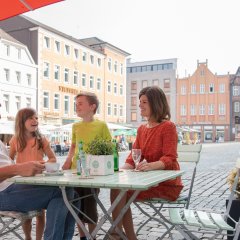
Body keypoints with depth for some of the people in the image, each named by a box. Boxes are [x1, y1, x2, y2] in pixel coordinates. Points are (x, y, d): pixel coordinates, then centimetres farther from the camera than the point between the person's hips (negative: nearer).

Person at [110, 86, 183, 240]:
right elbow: (134, 157, 6)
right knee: (118, 187, -13)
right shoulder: (142, 129, 11)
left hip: (167, 183, -7)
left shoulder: (168, 127, -11)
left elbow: (170, 159, -20)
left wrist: (151, 165, -40)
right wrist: (122, 169, -15)